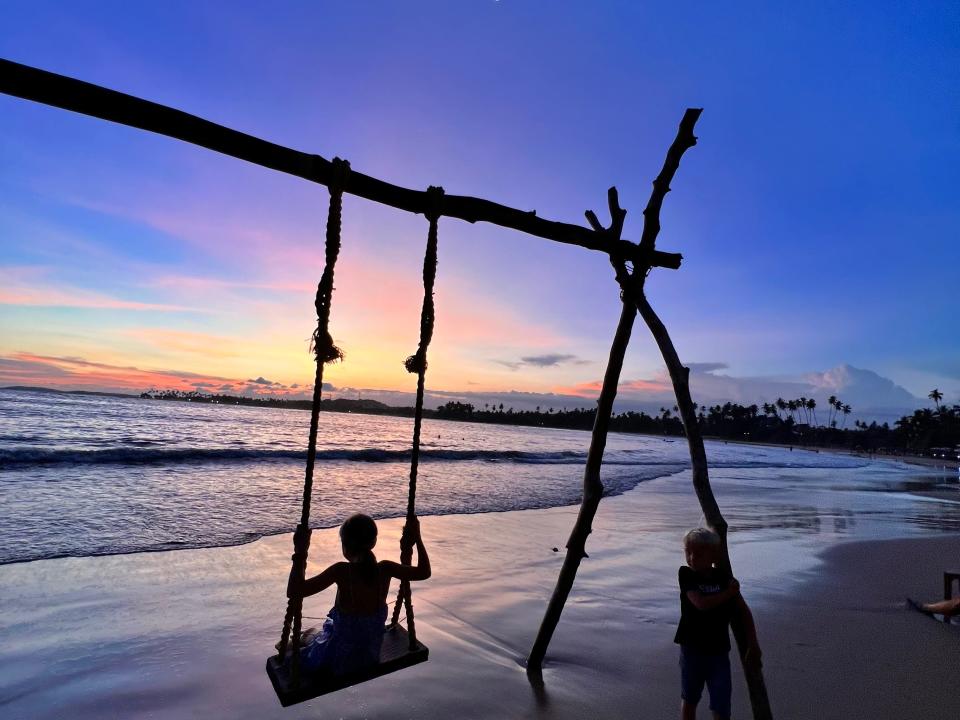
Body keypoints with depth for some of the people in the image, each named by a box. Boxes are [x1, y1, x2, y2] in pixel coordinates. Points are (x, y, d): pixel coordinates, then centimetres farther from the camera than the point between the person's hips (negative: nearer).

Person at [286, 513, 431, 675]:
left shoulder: (342, 572, -28)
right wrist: (417, 537, 0)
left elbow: (293, 591, -28)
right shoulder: (385, 569, -18)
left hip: (340, 660, -4)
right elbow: (424, 572, -4)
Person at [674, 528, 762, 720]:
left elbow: (744, 611, 1)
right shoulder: (686, 574, -12)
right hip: (692, 648, -1)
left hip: (719, 650, 1)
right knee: (689, 699, 17)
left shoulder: (724, 577, -5)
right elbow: (701, 603, -24)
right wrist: (730, 592, -16)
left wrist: (753, 644, -3)